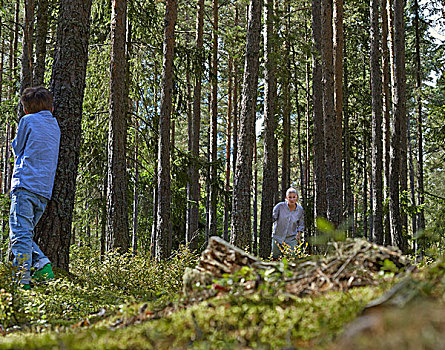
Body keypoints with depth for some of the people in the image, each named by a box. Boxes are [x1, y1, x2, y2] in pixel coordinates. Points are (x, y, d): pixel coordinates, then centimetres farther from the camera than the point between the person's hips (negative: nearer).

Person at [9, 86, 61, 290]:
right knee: (25, 234, 14)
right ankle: (42, 264, -5)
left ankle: (23, 280, -20)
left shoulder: (28, 120, 4)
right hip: (45, 190, 6)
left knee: (20, 234, -11)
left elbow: (17, 149, 12)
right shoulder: (55, 127, 21)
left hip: (26, 183, -6)